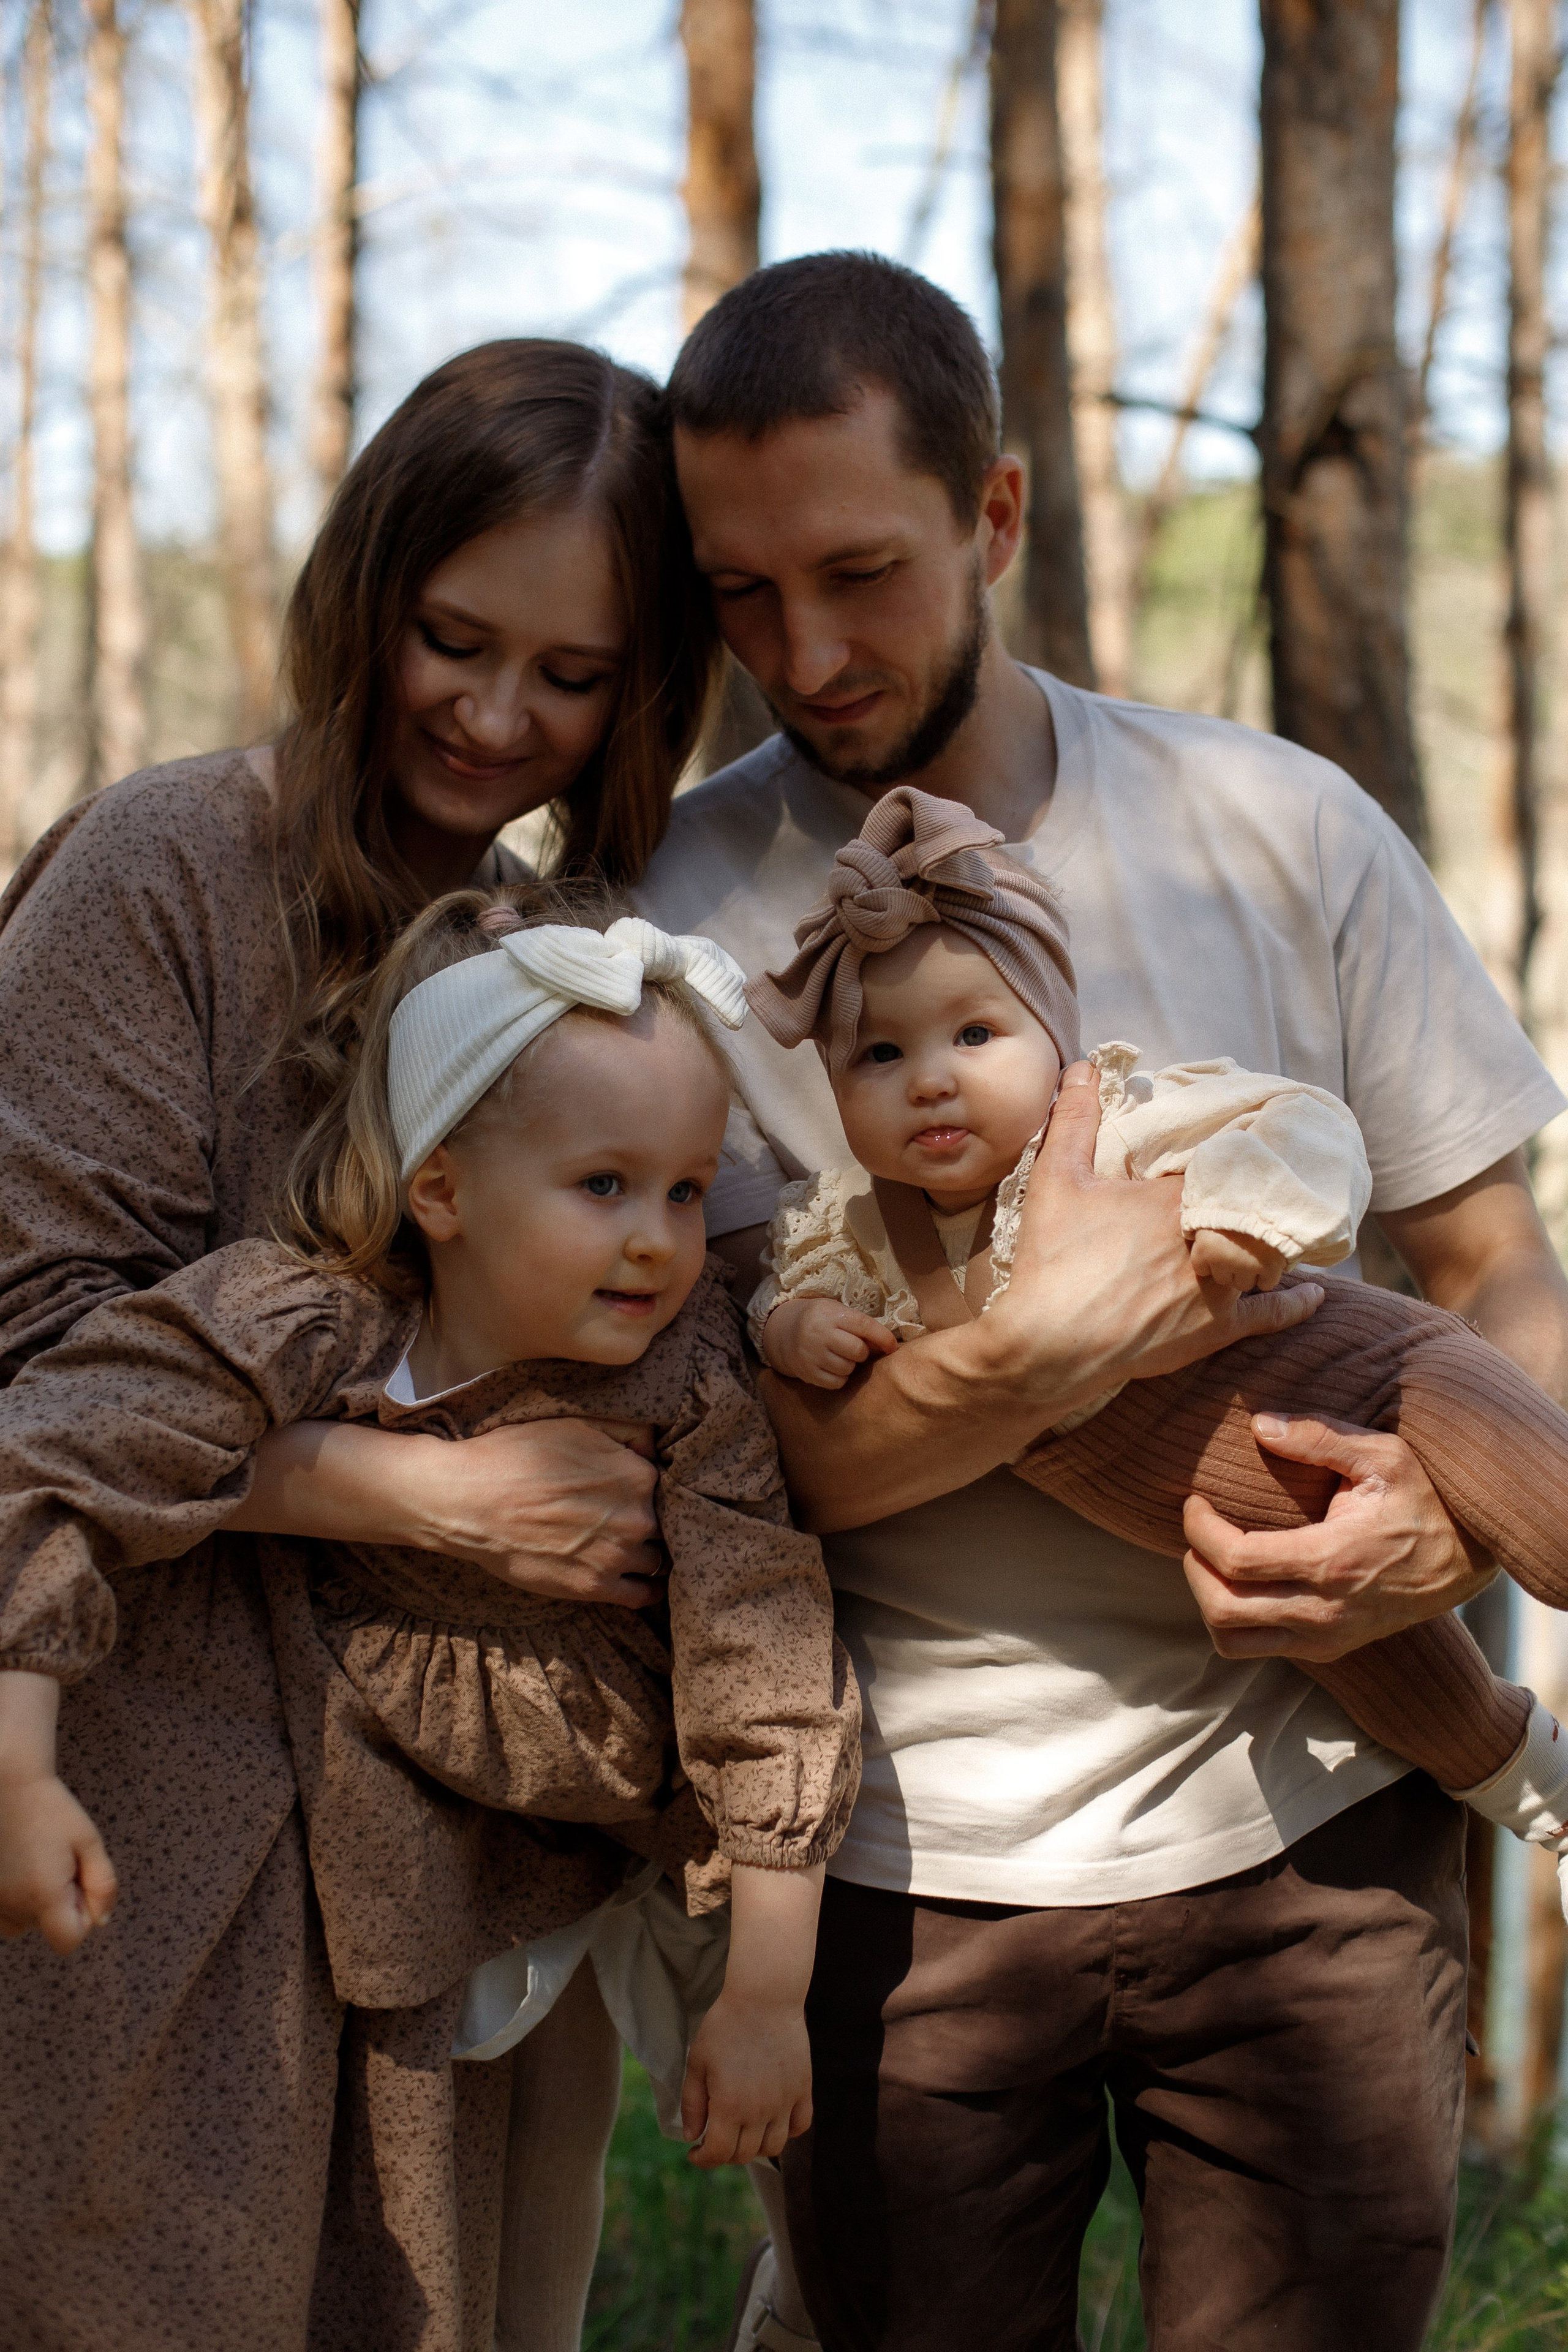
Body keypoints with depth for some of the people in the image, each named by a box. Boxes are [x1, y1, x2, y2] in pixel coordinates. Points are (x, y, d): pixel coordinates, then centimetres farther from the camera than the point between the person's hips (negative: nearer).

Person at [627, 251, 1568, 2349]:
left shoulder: (1280, 831, 1)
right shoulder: (678, 914, -3)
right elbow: (738, 1443, -8)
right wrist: (1047, 1346, -24)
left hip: (1313, 1818, 1)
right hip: (912, 1860, -1)